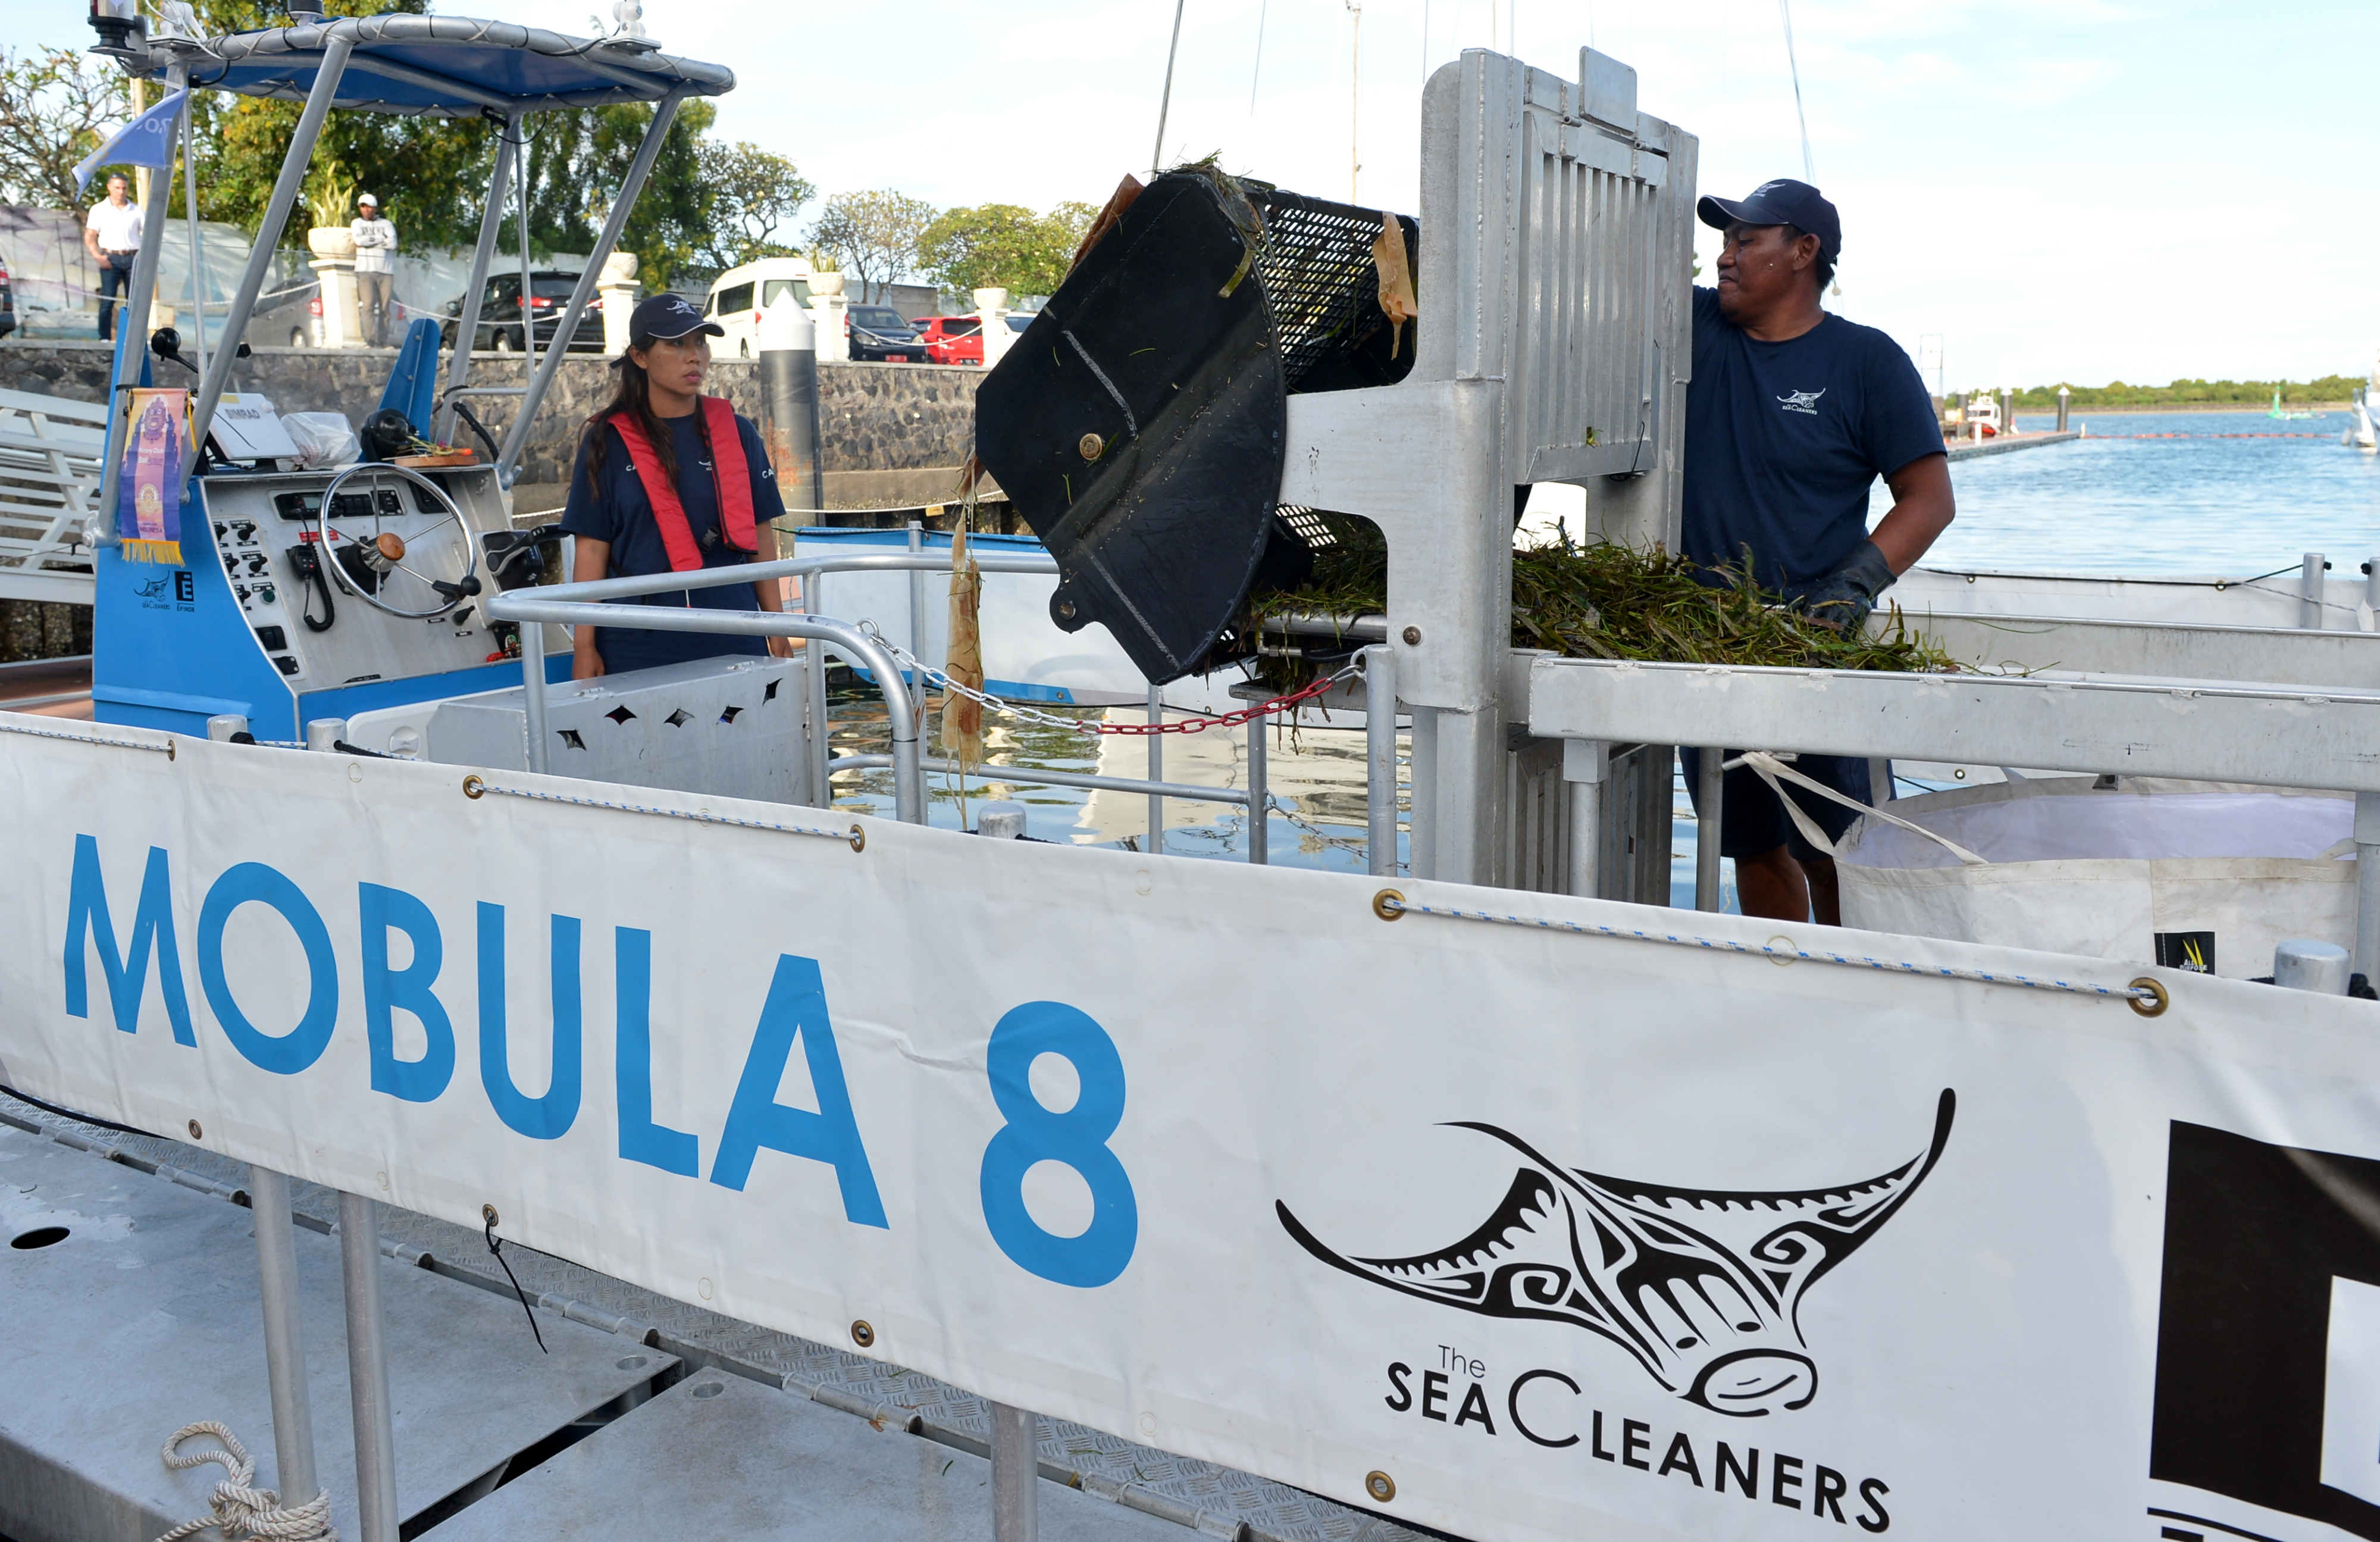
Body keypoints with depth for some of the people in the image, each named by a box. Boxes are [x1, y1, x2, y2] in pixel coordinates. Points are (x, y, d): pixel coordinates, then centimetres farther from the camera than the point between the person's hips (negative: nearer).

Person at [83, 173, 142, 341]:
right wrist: (97, 256, -8)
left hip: (133, 258, 2)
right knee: (107, 301, -6)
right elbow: (89, 236, 6)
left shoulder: (136, 211, 12)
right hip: (111, 259, -2)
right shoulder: (99, 210, 8)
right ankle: (105, 338, -3)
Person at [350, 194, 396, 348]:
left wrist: (369, 240, -2)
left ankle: (383, 342, -4)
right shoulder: (357, 223, 18)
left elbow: (393, 244, -2)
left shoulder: (386, 224, 16)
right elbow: (359, 241, -3)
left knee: (384, 309, -4)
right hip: (366, 270, -1)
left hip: (386, 271, 1)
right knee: (368, 305, -13)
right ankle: (371, 341, -21)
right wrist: (381, 238, 2)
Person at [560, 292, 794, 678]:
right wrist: (584, 646, -3)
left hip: (733, 640, 2)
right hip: (638, 646, -1)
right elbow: (591, 548, 2)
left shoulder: (737, 434, 8)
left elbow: (760, 536, 10)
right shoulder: (608, 442, 3)